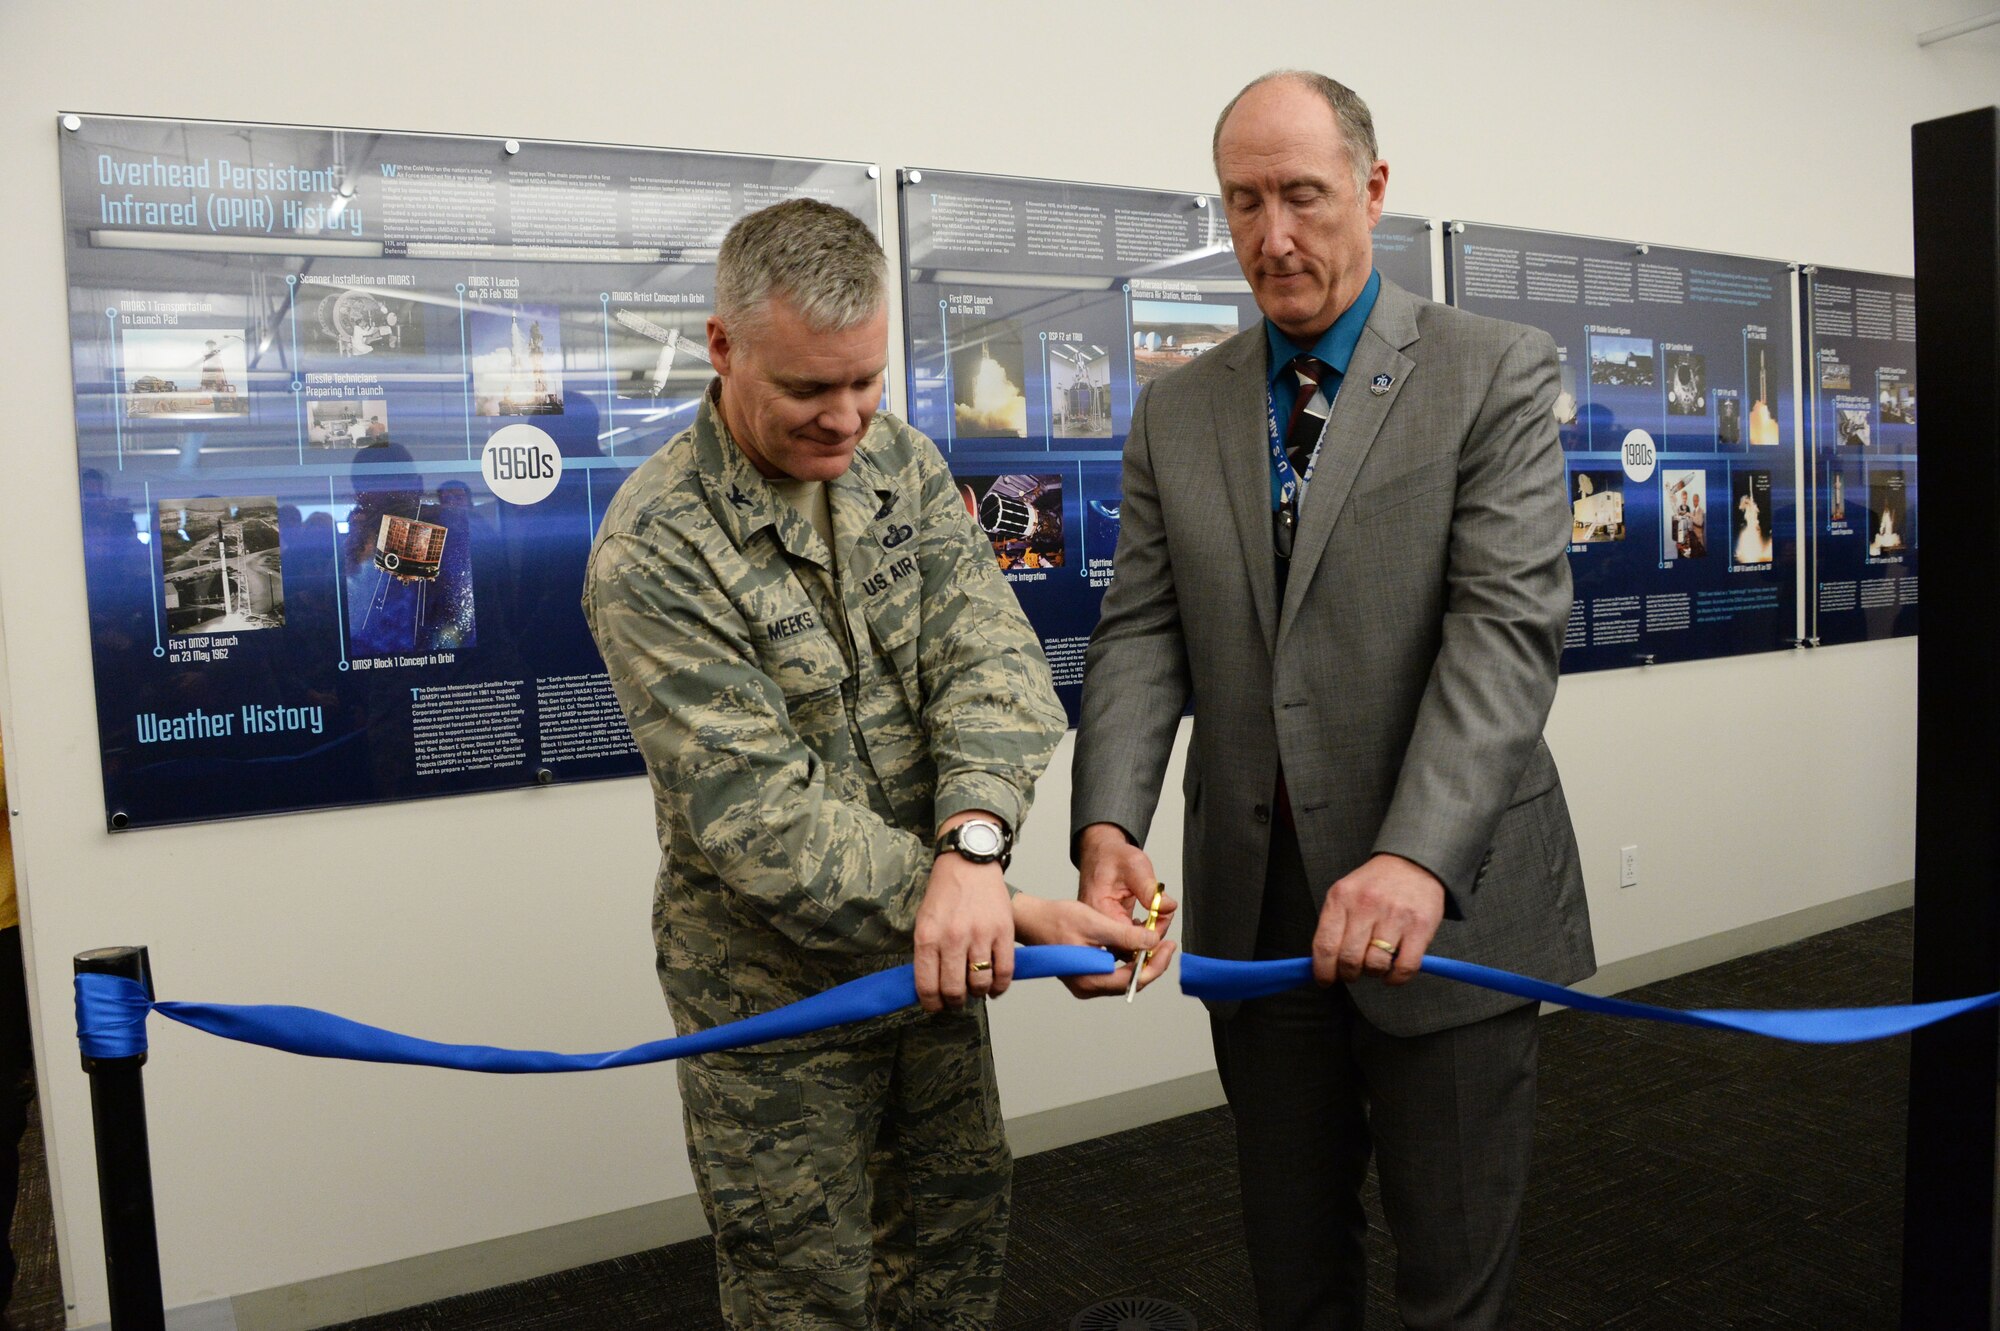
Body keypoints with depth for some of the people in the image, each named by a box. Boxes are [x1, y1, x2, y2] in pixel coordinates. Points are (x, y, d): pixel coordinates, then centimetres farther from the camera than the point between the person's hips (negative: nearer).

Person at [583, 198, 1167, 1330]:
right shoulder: (654, 554, -21)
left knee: (960, 1231, 21)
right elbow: (757, 811, -25)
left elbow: (993, 661, -14)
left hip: (933, 952, 5)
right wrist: (1002, 912, -32)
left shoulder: (904, 465, -2)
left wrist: (969, 844, -33)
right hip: (775, 989, -5)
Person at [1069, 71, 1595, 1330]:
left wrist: (1420, 859, -30)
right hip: (1254, 910, 4)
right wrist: (1109, 825, -18)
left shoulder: (1499, 373, -5)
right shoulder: (1177, 410, 7)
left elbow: (1507, 629, -16)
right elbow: (1141, 635, 0)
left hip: (1449, 903, -3)